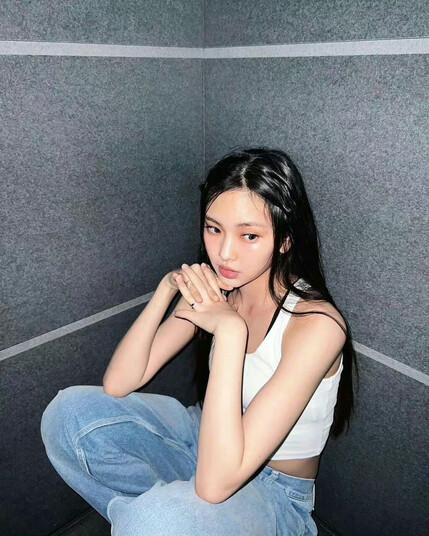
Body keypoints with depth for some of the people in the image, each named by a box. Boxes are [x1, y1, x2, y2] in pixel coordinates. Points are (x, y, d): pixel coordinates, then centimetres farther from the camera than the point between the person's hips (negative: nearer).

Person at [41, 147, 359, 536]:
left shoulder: (316, 324, -29)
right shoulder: (217, 288, -9)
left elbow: (215, 483, -33)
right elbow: (117, 385, -12)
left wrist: (229, 329, -37)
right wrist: (168, 289, -23)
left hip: (274, 491, -5)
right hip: (208, 443, 5)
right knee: (70, 412, -11)